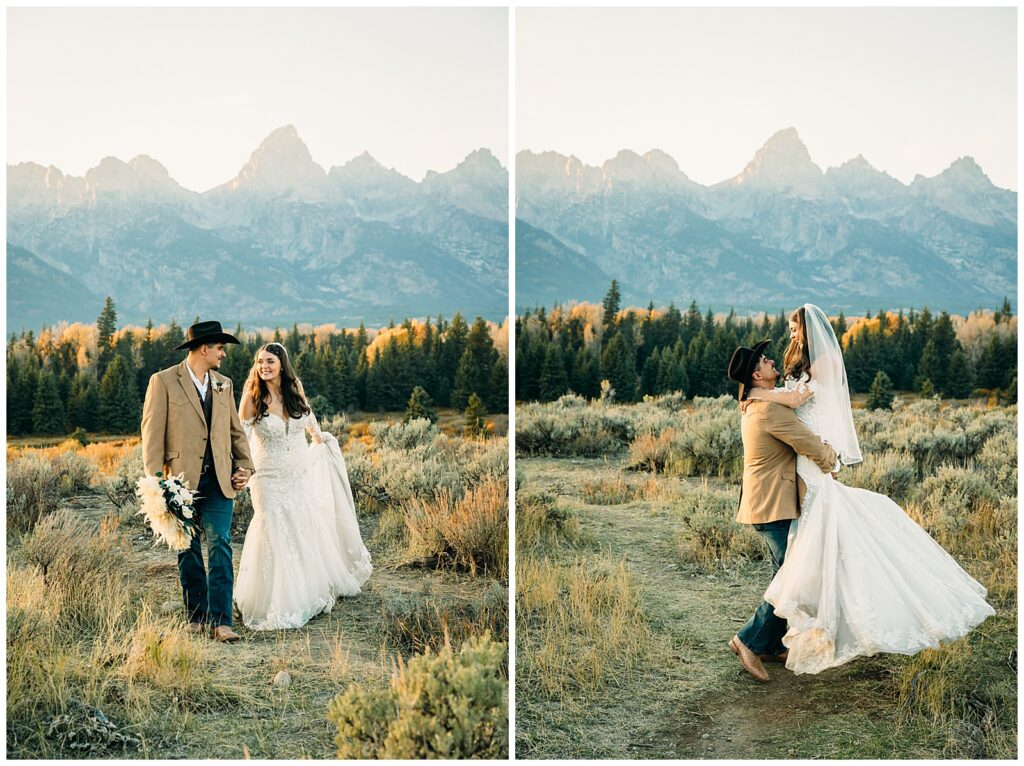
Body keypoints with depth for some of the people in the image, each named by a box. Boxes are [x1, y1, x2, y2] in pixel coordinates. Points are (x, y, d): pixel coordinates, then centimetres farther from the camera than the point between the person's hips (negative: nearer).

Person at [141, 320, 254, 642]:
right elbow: (152, 433, -5)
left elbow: (236, 431, 19)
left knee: (221, 546, -7)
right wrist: (156, 480, -11)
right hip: (181, 480, -3)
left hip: (218, 481, 3)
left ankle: (220, 621, -7)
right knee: (188, 551, 7)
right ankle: (196, 616, 20)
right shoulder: (163, 381, -2)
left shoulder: (224, 384, 14)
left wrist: (244, 465, 7)